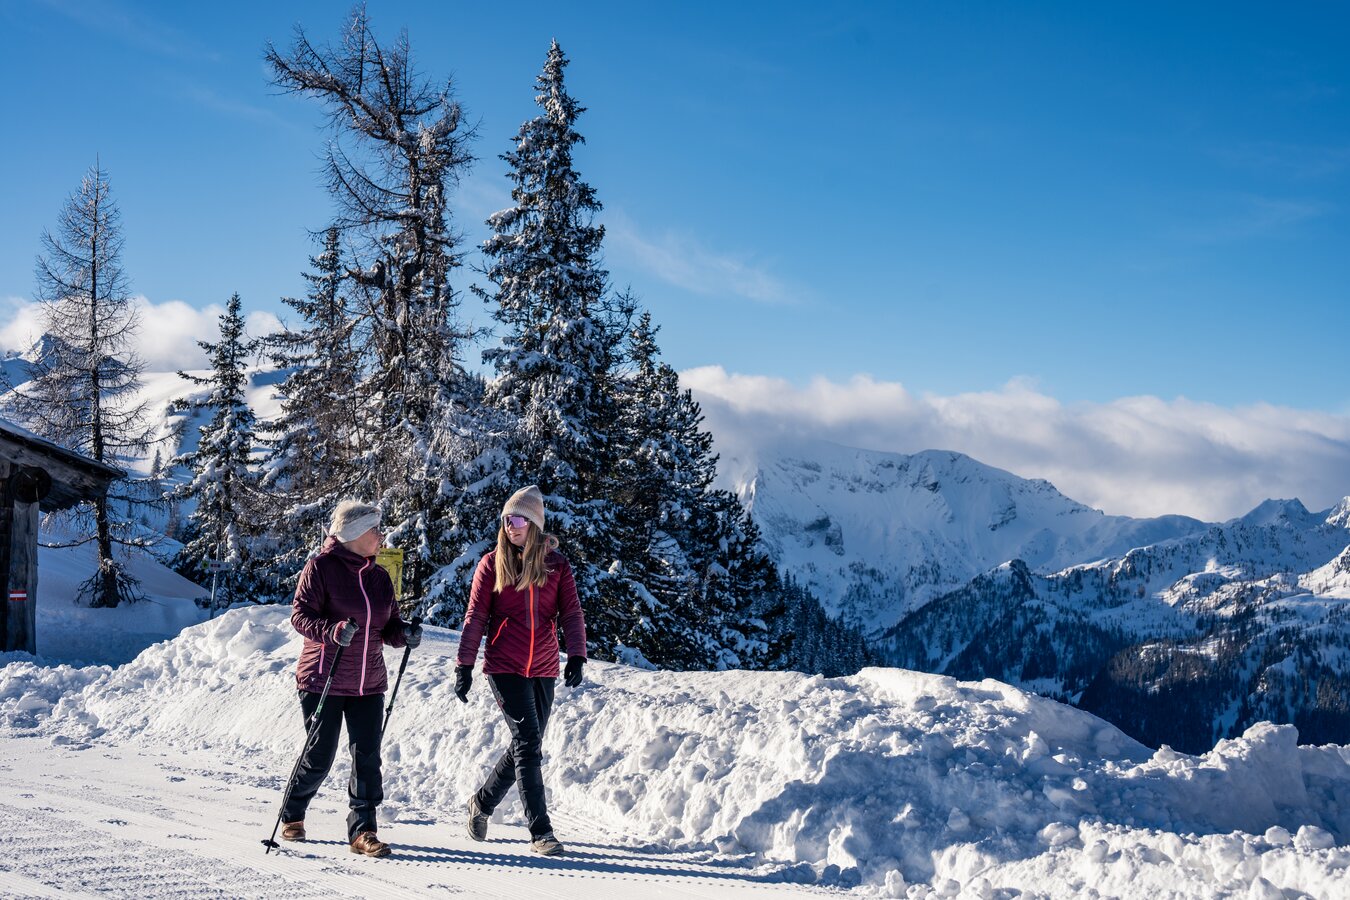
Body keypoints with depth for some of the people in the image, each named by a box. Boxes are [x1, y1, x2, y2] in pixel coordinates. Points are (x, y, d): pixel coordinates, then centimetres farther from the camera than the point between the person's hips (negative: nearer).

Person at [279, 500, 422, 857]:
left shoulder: (379, 575, 12)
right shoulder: (321, 567, -7)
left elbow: (388, 624, 17)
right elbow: (301, 614, -12)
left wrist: (404, 634, -5)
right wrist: (333, 631, -28)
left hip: (368, 683, 5)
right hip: (323, 679, -5)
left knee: (367, 756, -3)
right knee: (320, 756, 2)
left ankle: (363, 831, 2)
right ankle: (292, 816, 27)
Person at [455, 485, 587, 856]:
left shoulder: (556, 564, 4)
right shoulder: (491, 564, 0)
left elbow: (571, 613, 2)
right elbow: (475, 617, 2)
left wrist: (576, 656, -11)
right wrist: (464, 665, -1)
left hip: (543, 669, 3)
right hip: (504, 667, -3)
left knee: (526, 746, 10)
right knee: (528, 743, -12)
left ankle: (483, 802, 33)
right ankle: (540, 831, -10)